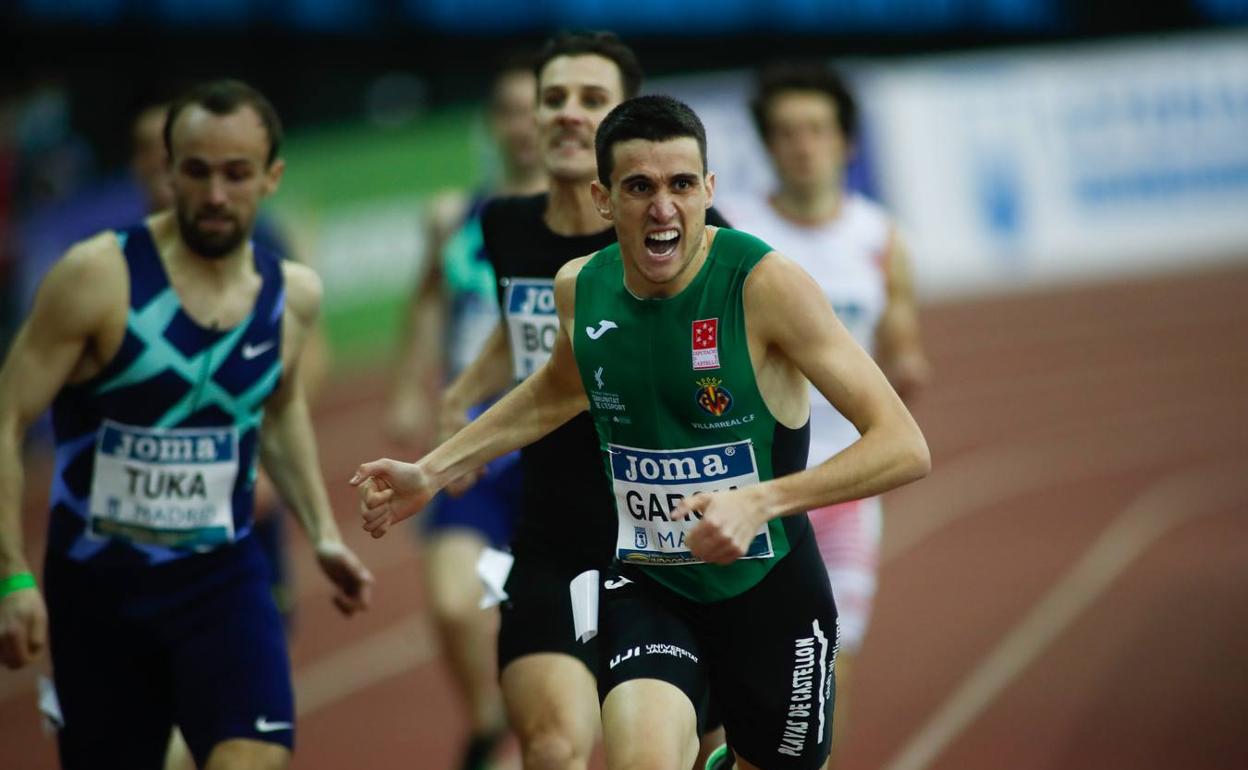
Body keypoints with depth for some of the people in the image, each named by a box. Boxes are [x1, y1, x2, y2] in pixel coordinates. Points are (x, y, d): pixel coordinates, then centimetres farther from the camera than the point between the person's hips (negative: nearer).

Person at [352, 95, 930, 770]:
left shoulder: (766, 284, -19)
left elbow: (905, 447, -23)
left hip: (767, 588, -2)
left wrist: (762, 500, -34)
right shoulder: (581, 287, -3)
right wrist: (430, 472, 18)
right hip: (645, 586, 2)